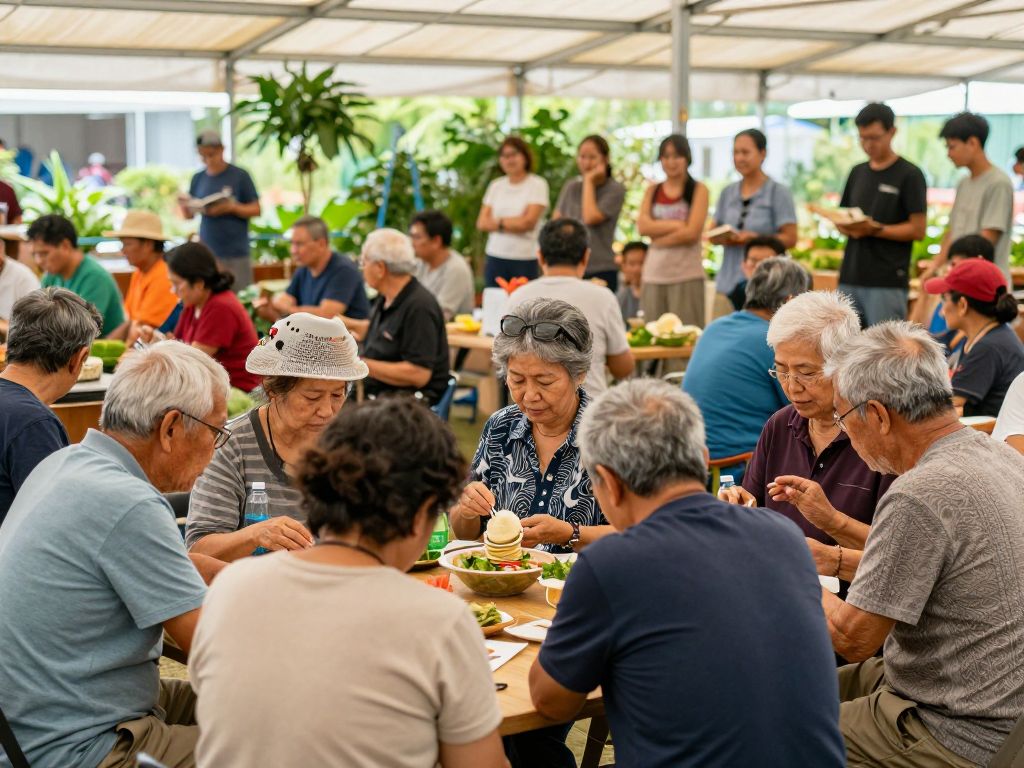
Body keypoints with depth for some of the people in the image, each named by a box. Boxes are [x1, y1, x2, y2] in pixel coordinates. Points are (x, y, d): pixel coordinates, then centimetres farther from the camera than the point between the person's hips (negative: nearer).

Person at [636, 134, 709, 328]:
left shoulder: (698, 190, 4)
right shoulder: (652, 191, 14)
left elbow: (691, 233, -7)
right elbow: (643, 227, -1)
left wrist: (658, 232, -4)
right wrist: (677, 225, -9)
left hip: (686, 276, -3)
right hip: (654, 275, 4)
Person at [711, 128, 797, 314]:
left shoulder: (778, 192, 0)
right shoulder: (728, 193, 16)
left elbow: (790, 238, -5)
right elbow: (713, 234, 18)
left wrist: (753, 238, -17)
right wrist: (724, 238, -5)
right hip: (728, 283, 5)